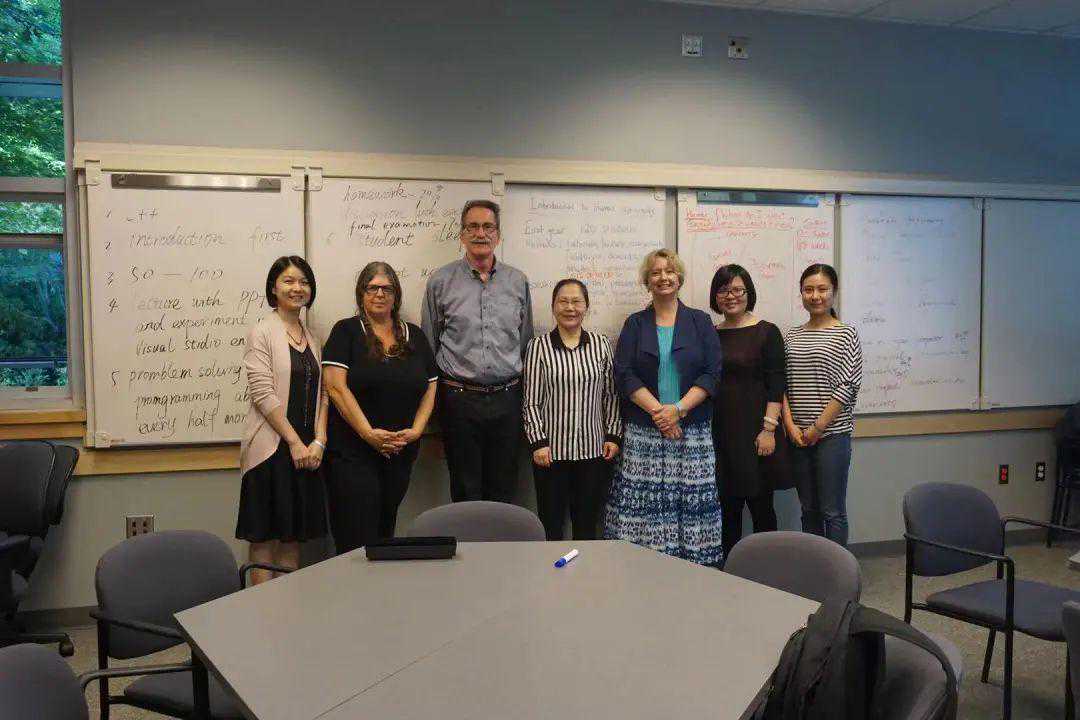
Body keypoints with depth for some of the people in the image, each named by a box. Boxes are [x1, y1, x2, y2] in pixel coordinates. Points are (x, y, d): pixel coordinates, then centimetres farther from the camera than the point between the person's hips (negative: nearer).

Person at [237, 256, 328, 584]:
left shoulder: (311, 337, 14)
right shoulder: (262, 332, -4)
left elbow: (322, 393, 10)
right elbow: (263, 393, -13)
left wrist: (318, 441, -3)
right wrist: (295, 442, -14)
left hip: (307, 449, 6)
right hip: (271, 448, -6)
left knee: (293, 535, 11)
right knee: (265, 537, 0)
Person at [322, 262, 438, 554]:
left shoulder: (414, 336, 12)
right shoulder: (346, 331, -1)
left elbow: (430, 388, 11)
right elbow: (336, 387, -10)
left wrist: (416, 430, -5)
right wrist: (369, 433, -17)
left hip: (402, 454, 5)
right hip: (353, 453, -4)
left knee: (386, 534, 14)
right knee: (356, 542, -5)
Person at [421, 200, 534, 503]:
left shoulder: (518, 281, 7)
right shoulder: (441, 281, 1)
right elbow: (428, 344, 6)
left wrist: (518, 390, 12)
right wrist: (433, 394, 6)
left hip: (507, 398, 2)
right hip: (459, 397, -2)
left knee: (503, 489, 11)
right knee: (465, 490, 8)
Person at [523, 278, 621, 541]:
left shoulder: (601, 344, 5)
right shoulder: (539, 346, -2)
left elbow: (611, 395, 9)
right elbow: (531, 401, -2)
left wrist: (613, 435, 4)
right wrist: (538, 442, -7)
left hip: (594, 450, 2)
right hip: (552, 450, -2)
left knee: (588, 527, 10)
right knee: (551, 526, 5)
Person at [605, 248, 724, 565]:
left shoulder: (700, 322, 9)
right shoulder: (635, 324, 9)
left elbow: (712, 373, 0)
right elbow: (624, 375, -1)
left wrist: (678, 409, -12)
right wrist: (656, 410, -13)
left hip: (692, 430, 0)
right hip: (643, 432, 0)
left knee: (692, 498, -2)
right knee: (643, 500, -3)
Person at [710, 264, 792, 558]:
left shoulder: (766, 332, -1)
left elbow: (776, 384, -7)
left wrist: (769, 428, -15)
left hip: (754, 432, -4)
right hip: (719, 432, 4)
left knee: (761, 506, 2)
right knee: (727, 508, 9)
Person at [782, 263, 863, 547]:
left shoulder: (845, 334, -3)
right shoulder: (792, 336, 10)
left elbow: (848, 387, -9)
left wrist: (817, 428, -11)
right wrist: (790, 425, -4)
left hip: (832, 435, -4)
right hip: (798, 436, 5)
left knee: (832, 511, 0)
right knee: (809, 510, 13)